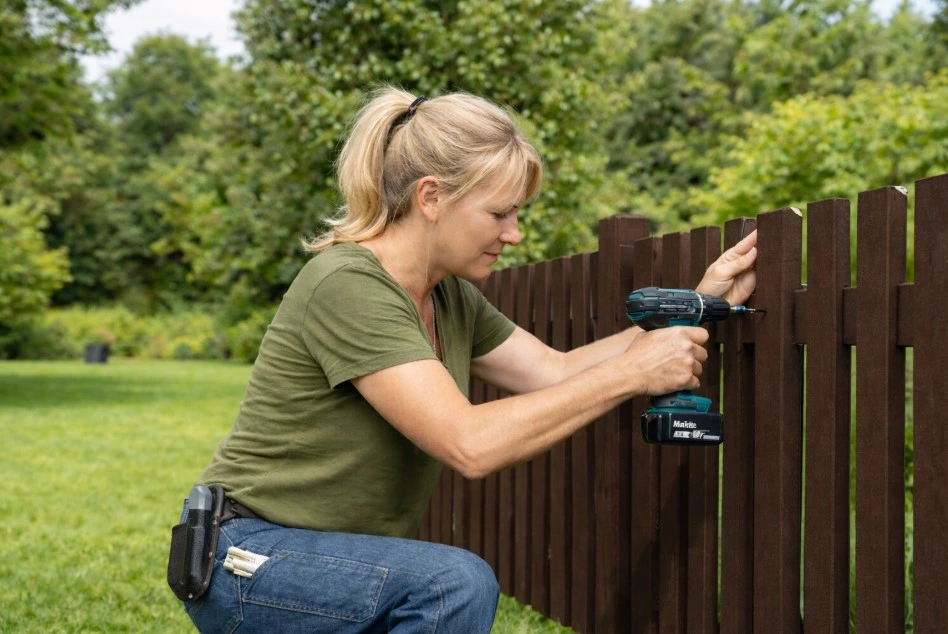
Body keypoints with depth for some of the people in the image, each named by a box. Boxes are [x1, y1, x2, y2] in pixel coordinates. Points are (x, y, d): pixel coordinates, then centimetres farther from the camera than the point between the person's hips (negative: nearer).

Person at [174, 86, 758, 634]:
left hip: (343, 562, 9)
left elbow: (557, 373, 7)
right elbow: (471, 444, -29)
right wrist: (630, 374, -24)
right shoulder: (348, 286, -23)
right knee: (458, 583, -31)